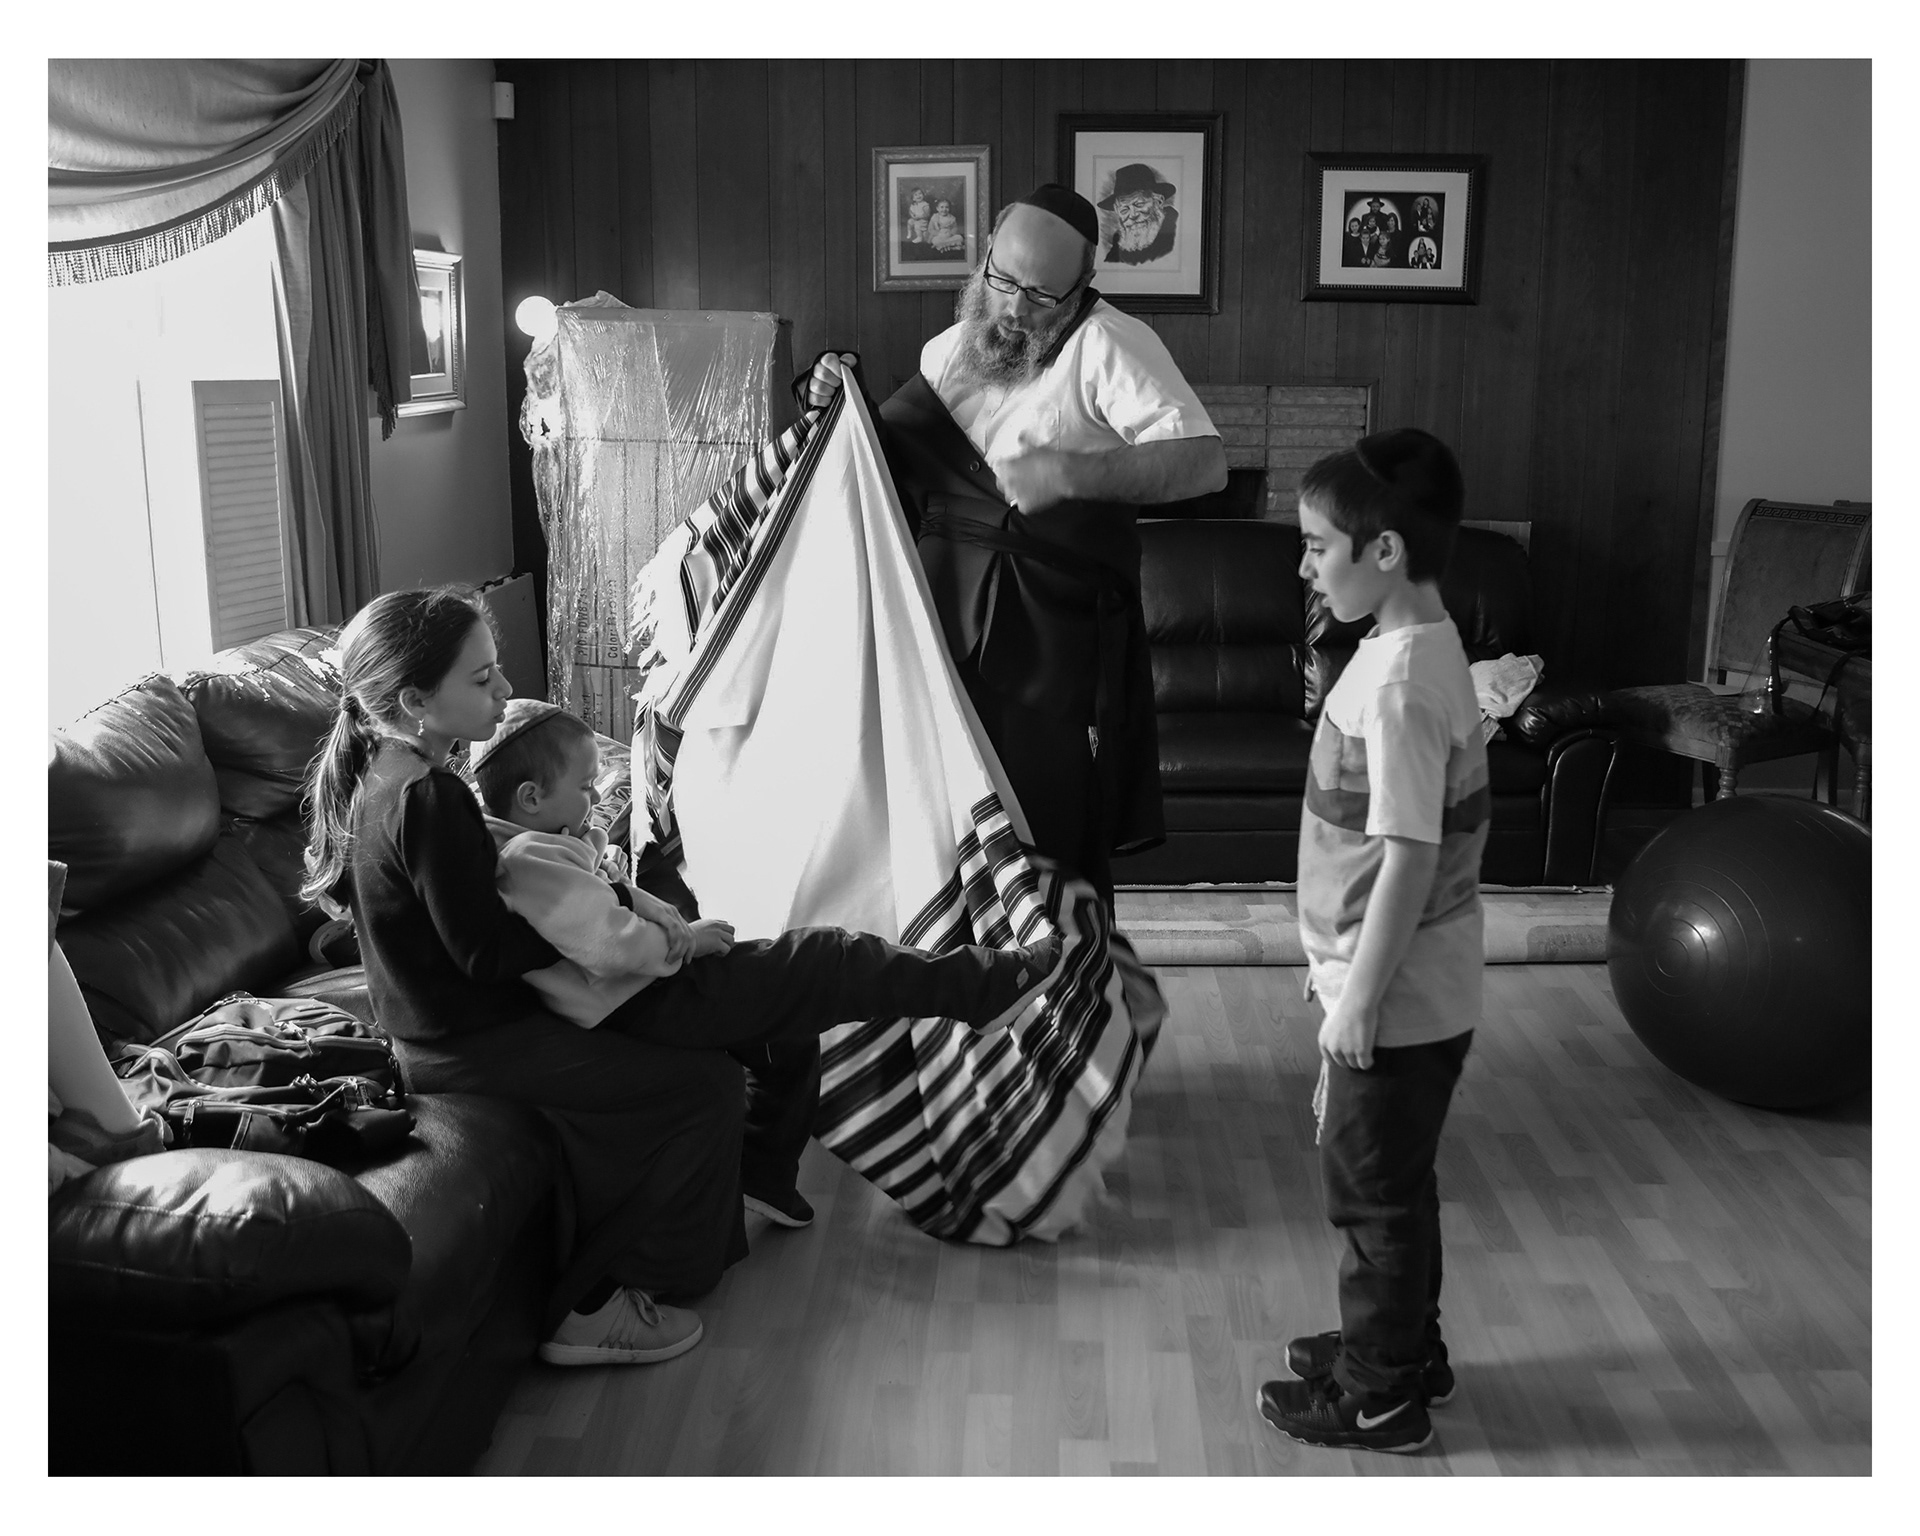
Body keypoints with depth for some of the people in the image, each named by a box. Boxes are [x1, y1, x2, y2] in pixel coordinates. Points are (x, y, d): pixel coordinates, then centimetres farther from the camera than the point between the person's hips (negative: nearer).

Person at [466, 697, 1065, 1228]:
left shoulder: (547, 842, 11)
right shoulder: (531, 860, -22)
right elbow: (613, 946, -30)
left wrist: (676, 925, 5)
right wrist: (686, 939, -14)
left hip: (653, 986, 11)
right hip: (645, 1005, -11)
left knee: (789, 1033, 21)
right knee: (823, 962, -11)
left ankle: (765, 1173, 32)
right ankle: (986, 986, -4)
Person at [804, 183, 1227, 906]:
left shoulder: (1105, 344, -9)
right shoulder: (951, 348, 13)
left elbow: (1204, 463, -20)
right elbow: (890, 466, 25)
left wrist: (1069, 473, -27)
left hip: (1059, 636, -6)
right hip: (946, 624, 6)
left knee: (1060, 843, 1)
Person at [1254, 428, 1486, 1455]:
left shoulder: (1401, 683, -25)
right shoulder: (1419, 645, 6)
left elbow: (1410, 857, -25)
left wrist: (1359, 996, -19)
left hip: (1396, 1002, -9)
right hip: (1412, 991, 9)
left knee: (1374, 1191, 7)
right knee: (1392, 1186, 22)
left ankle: (1380, 1399, 22)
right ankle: (1403, 1348, 39)